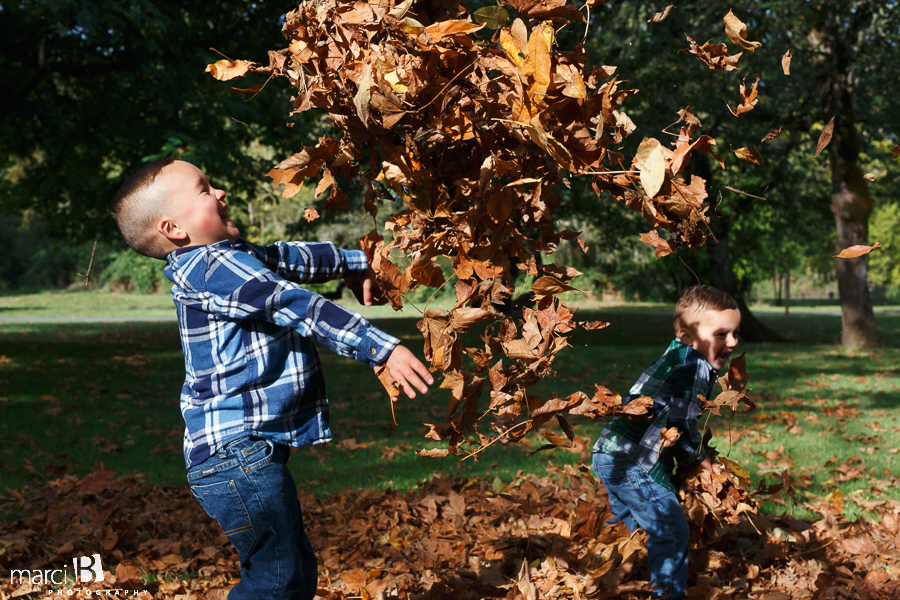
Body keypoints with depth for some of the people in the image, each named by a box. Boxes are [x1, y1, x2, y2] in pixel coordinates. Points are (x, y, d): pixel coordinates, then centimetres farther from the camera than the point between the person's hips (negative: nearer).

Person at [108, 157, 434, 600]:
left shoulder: (231, 257, 17)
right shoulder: (211, 267, -15)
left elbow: (287, 258, 32)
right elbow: (297, 306, -22)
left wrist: (355, 263, 44)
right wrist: (382, 349, -26)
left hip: (253, 451, 11)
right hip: (236, 452, -11)